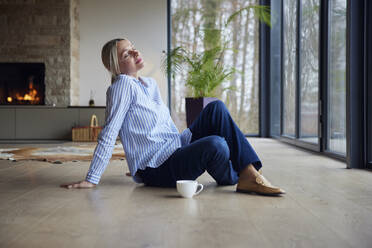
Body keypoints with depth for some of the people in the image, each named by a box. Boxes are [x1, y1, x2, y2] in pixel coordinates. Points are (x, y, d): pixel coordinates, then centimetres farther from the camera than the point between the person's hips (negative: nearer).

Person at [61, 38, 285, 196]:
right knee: (216, 145, -33)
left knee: (216, 107, -4)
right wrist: (91, 179, -18)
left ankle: (250, 173, -12)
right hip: (157, 170, -9)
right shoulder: (123, 84, -10)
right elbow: (109, 134, -16)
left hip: (177, 150, 9)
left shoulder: (151, 84, 16)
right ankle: (231, 180, -1)